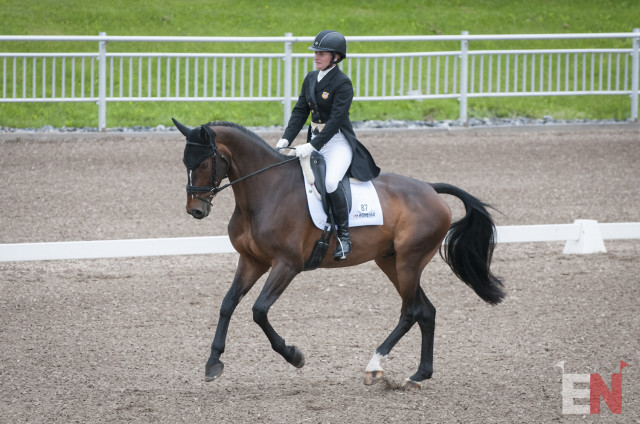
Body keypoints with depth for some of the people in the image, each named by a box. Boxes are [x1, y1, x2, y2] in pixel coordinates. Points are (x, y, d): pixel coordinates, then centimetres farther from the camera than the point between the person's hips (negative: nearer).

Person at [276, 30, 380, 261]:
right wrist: (286, 139, -5)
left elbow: (336, 120, -21)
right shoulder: (311, 79, 8)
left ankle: (344, 235, -20)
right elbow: (300, 111, 9)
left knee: (331, 181, -31)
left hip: (338, 142, -8)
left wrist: (313, 146, -27)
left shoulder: (342, 83, -14)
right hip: (316, 140, 8)